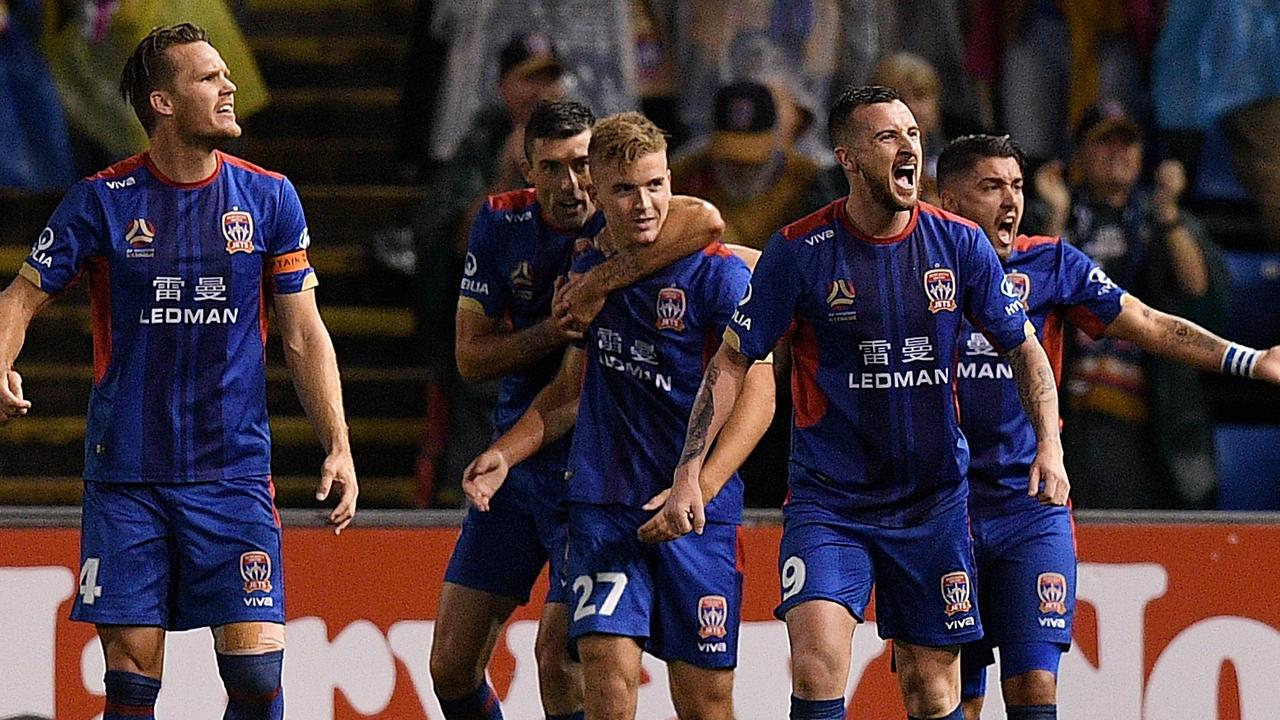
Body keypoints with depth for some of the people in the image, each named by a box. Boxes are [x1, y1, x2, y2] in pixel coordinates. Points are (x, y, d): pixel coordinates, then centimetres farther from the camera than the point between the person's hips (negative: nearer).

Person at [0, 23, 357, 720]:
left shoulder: (269, 198, 3)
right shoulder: (101, 200, -2)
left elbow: (303, 335, 8)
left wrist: (338, 446, 0)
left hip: (234, 475, 1)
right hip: (126, 473, -1)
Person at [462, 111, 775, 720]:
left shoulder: (718, 274, -6)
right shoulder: (587, 272, 9)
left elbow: (757, 396, -11)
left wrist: (696, 491, -23)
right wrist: (504, 454, 9)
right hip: (603, 506, 3)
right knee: (609, 667, -15)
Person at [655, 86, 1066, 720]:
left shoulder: (959, 244, -3)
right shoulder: (799, 251, -9)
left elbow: (1024, 350, 8)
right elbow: (731, 362, -2)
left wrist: (1049, 446, -7)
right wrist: (689, 470, -10)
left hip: (932, 499, 2)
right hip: (827, 497, -2)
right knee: (817, 661, -22)